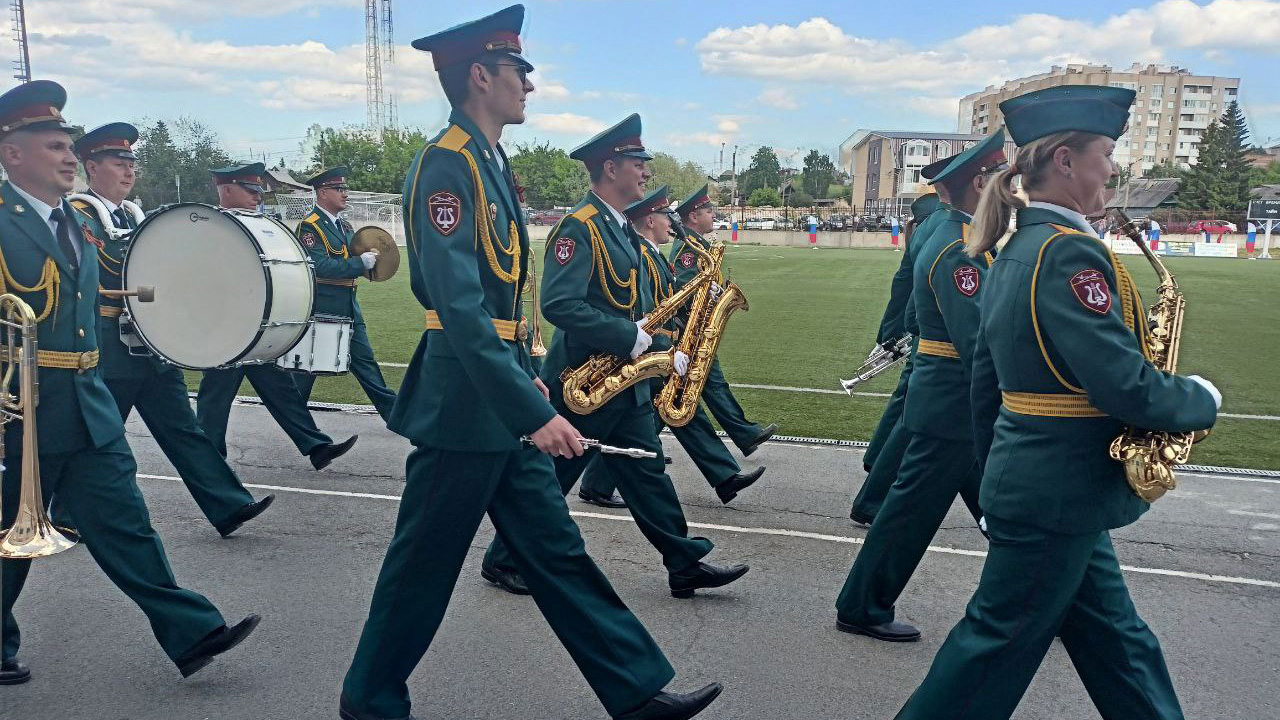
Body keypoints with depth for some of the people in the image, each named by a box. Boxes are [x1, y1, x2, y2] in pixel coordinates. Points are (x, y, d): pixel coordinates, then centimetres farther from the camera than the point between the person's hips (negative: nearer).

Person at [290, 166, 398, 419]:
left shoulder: (345, 226, 13)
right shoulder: (309, 227, -13)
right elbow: (321, 266, -24)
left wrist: (369, 259, 2)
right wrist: (361, 262, -21)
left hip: (348, 307, 8)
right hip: (320, 308, -8)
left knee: (364, 359, 9)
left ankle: (393, 412, 10)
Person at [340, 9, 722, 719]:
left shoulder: (488, 162, 13)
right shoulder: (446, 164, -17)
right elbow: (458, 305, -26)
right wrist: (534, 410, -28)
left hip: (502, 406, 9)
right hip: (463, 407, -9)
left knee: (556, 549, 13)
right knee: (424, 564, 7)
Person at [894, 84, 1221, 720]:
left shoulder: (1013, 252, 10)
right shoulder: (1070, 251, -20)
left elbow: (987, 383, 14)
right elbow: (1126, 386, -25)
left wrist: (996, 476, 23)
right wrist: (1202, 400, -5)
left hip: (1025, 482, 9)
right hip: (1060, 494, -9)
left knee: (1117, 642, 20)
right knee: (999, 643, 6)